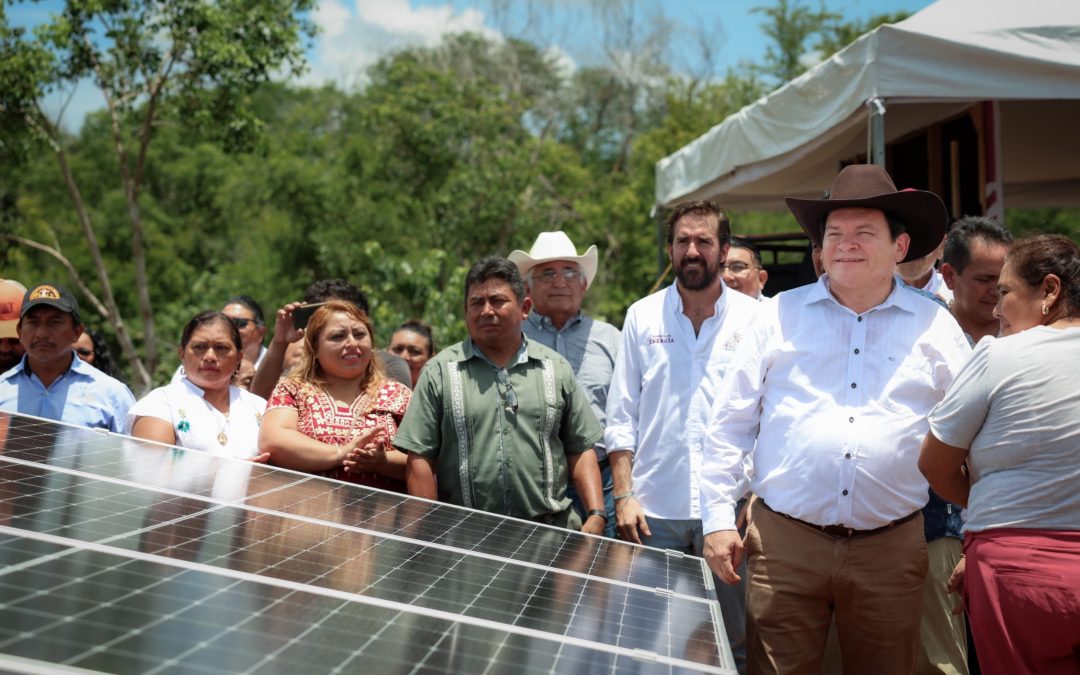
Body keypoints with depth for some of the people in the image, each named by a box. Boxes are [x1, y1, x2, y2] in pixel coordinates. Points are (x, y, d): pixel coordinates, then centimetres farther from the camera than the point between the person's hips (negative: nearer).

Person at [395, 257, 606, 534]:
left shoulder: (556, 369, 12)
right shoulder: (439, 372, 5)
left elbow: (581, 450, 12)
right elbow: (420, 459, 2)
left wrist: (596, 515, 0)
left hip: (551, 529, 2)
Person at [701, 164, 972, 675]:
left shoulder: (935, 327, 6)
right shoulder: (780, 316, 5)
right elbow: (730, 425, 6)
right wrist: (718, 518, 0)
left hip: (891, 550, 1)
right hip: (783, 542, 0)